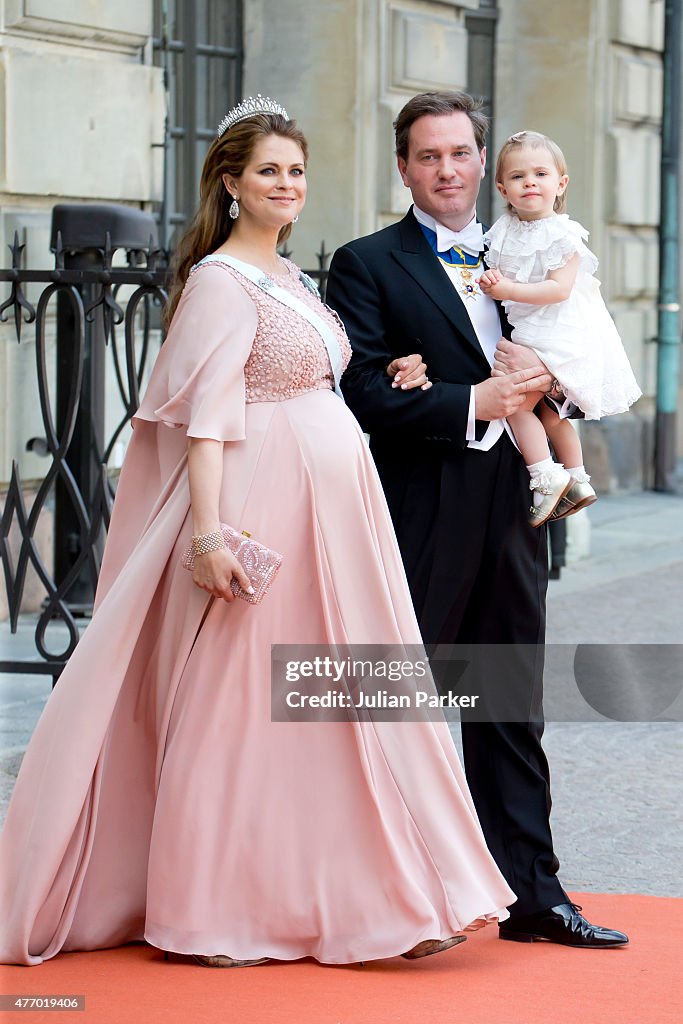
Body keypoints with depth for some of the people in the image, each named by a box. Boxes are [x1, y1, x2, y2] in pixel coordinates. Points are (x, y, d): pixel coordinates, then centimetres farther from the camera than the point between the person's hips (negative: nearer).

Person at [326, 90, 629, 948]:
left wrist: (539, 371, -6)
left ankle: (531, 894, 13)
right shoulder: (368, 265, 0)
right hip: (422, 517, -5)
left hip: (510, 514, 5)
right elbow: (364, 393, -11)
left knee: (513, 714, 8)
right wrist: (474, 404, -18)